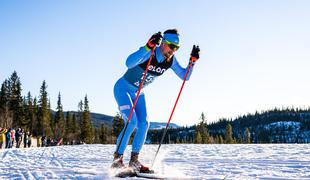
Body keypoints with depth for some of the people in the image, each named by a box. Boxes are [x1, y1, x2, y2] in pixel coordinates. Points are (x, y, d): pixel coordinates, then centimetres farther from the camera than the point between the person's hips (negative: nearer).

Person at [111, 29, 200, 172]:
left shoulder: (171, 60, -8)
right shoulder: (148, 52, -29)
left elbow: (185, 76, 1)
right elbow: (129, 63, -47)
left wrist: (192, 61, -14)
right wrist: (148, 47, -55)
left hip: (138, 93, 7)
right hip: (123, 88, -7)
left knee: (143, 124, -6)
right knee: (132, 122, -20)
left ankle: (134, 161, 6)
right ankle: (117, 160, -9)